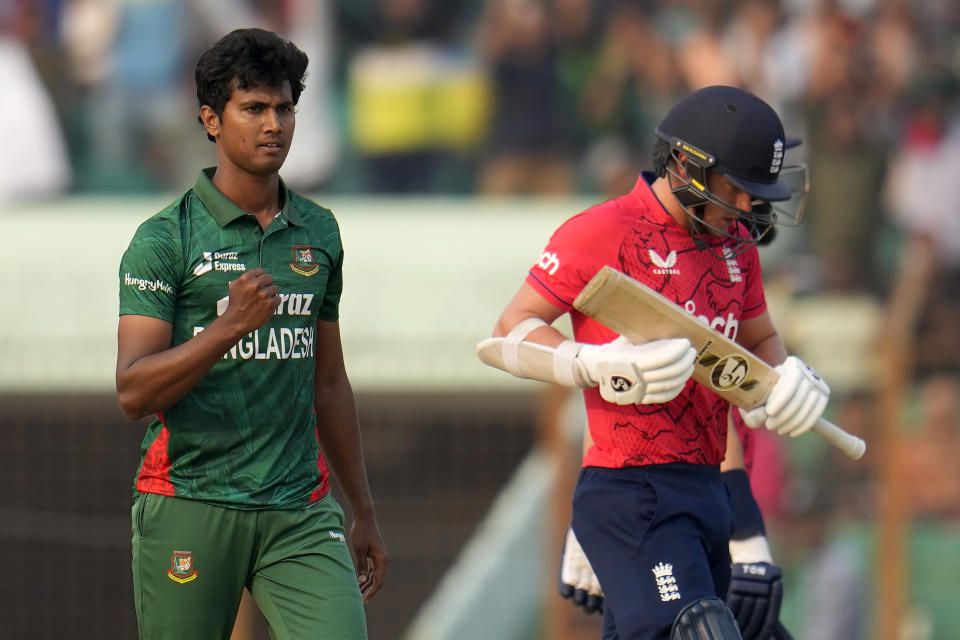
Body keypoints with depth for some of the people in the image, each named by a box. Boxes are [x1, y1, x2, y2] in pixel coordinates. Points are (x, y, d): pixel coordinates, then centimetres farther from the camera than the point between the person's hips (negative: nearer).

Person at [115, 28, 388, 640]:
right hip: (190, 506, -4)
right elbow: (134, 392, -13)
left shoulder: (319, 233, 13)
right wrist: (230, 326, -25)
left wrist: (364, 511, 24)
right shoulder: (164, 240, -4)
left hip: (300, 511, 4)